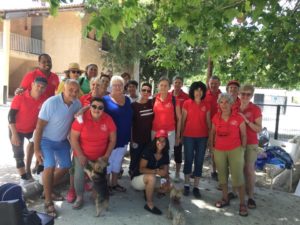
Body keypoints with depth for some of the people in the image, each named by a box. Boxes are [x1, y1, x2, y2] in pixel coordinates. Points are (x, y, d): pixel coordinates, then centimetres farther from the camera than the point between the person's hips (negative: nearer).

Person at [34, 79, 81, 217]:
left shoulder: (77, 104, -12)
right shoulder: (51, 103, -27)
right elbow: (39, 127, -22)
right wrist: (36, 149, -21)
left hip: (62, 141, 6)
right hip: (46, 140, -6)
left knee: (66, 167, 11)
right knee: (50, 167, -20)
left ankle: (48, 190, 35)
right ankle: (48, 202, -2)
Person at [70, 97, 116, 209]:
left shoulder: (108, 119, -13)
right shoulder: (82, 118, -20)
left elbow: (112, 139, -5)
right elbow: (74, 138, -15)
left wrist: (106, 155, -9)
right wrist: (80, 155, -16)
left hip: (100, 156, 2)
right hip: (82, 155, -1)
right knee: (79, 175, -9)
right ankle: (79, 198, 16)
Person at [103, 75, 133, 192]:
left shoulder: (127, 100, 7)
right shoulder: (106, 99, -9)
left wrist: (129, 135, 14)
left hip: (124, 137, 6)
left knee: (118, 160, 17)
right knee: (108, 160, 6)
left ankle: (114, 183, 32)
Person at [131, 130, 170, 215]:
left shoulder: (165, 155, -5)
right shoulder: (148, 151, -21)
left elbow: (165, 172, -4)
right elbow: (141, 169, -26)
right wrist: (156, 171, -39)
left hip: (148, 181, 6)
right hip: (137, 179, -6)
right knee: (151, 177, -35)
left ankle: (147, 191, 14)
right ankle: (149, 204, -20)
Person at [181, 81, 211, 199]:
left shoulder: (206, 105, 4)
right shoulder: (187, 103, -1)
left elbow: (208, 121, 7)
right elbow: (183, 120, 3)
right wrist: (181, 134, 3)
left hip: (202, 137, 2)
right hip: (188, 136, -1)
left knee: (199, 161, 6)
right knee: (188, 160, 7)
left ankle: (196, 187, 17)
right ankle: (186, 185, 21)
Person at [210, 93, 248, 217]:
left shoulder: (238, 117, -7)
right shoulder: (216, 117, 1)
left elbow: (244, 135, 0)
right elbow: (212, 133, 13)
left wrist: (242, 150, -3)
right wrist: (212, 147, 9)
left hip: (235, 150, -3)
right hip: (219, 151, 4)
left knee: (238, 177, -3)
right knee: (222, 175, 13)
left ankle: (242, 204, 10)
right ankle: (225, 199, 29)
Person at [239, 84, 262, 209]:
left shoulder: (256, 109, -5)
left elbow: (259, 129, -8)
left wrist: (247, 121, -20)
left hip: (250, 144, -3)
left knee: (249, 169, -2)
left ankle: (250, 196, 8)